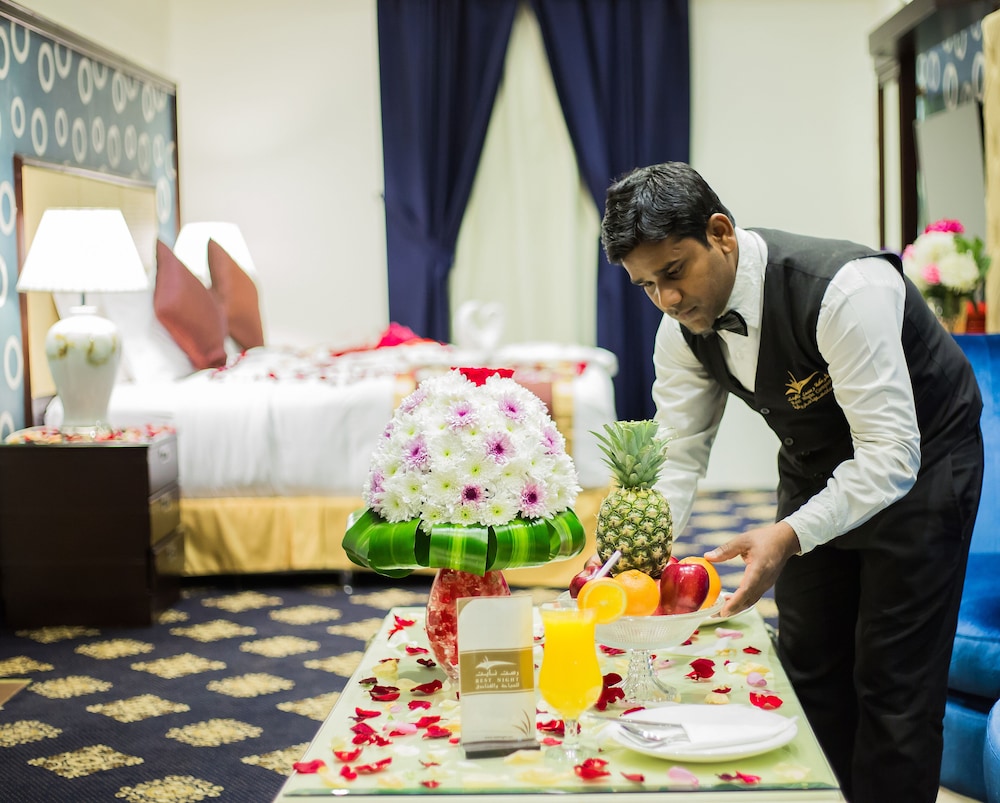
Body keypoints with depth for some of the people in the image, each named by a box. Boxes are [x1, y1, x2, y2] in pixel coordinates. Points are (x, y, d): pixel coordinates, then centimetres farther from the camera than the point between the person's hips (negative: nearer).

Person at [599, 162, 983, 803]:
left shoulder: (844, 288, -36)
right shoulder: (685, 325, -14)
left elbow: (891, 455, -37)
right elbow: (677, 454, -11)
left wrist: (789, 536, -47)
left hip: (916, 462, -6)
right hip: (815, 463, 7)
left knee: (892, 677, -7)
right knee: (809, 662, 11)